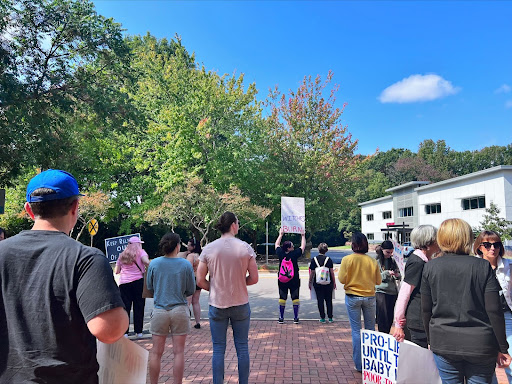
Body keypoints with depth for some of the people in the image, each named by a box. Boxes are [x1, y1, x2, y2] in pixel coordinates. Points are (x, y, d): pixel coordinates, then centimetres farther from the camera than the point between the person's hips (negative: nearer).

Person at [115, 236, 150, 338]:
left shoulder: (122, 255, 14)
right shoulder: (140, 252, 3)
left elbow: (116, 271, 13)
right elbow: (146, 261, -16)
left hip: (123, 283, 3)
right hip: (138, 281, -3)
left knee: (125, 308, 7)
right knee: (138, 307, 4)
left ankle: (124, 332, 4)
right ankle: (138, 331, 8)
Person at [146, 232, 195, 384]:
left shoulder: (154, 263, -3)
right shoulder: (186, 265, -7)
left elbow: (149, 286, 8)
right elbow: (191, 290, 0)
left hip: (159, 310, 2)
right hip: (180, 310, -1)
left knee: (156, 352, 12)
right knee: (179, 352, 8)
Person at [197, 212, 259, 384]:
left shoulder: (208, 249, -6)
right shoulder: (245, 247, -8)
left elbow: (200, 281, -5)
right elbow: (254, 278, -5)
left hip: (217, 305, 1)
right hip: (240, 305, 0)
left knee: (218, 349, 11)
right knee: (242, 347, 13)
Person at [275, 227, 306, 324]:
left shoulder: (280, 254, -6)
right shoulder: (294, 254, -12)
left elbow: (277, 245, 12)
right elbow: (303, 246, 3)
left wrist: (281, 234, 21)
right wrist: (303, 236, 15)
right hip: (294, 280, -2)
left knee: (282, 298, 8)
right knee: (295, 298, 7)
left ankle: (281, 318, 11)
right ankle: (296, 318, 10)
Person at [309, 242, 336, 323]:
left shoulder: (314, 259, -3)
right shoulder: (329, 259, -5)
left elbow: (312, 273, -1)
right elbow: (332, 272, -3)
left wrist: (310, 282, 9)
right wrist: (334, 282, 7)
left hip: (317, 283, 0)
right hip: (328, 283, 0)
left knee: (320, 300, 7)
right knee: (329, 300, 11)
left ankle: (322, 318, 9)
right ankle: (330, 317, 15)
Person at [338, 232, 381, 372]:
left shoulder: (347, 259, -12)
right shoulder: (372, 261, -6)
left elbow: (342, 279, -10)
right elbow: (378, 281, 2)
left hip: (352, 297, -2)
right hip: (369, 297, 2)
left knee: (356, 330, 6)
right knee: (370, 329, 16)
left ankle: (359, 365, 12)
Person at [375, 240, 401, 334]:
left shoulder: (392, 261, 11)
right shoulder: (376, 261, -5)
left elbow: (399, 276, 15)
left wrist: (397, 275, -8)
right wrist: (387, 273, -18)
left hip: (393, 292, 5)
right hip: (381, 292, -5)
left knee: (390, 318, 9)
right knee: (383, 318, -4)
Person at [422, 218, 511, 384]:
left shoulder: (430, 267, -4)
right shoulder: (483, 266, -7)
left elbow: (426, 309, 0)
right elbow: (494, 310, -9)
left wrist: (431, 339, 13)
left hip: (444, 344, 1)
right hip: (480, 345, 0)